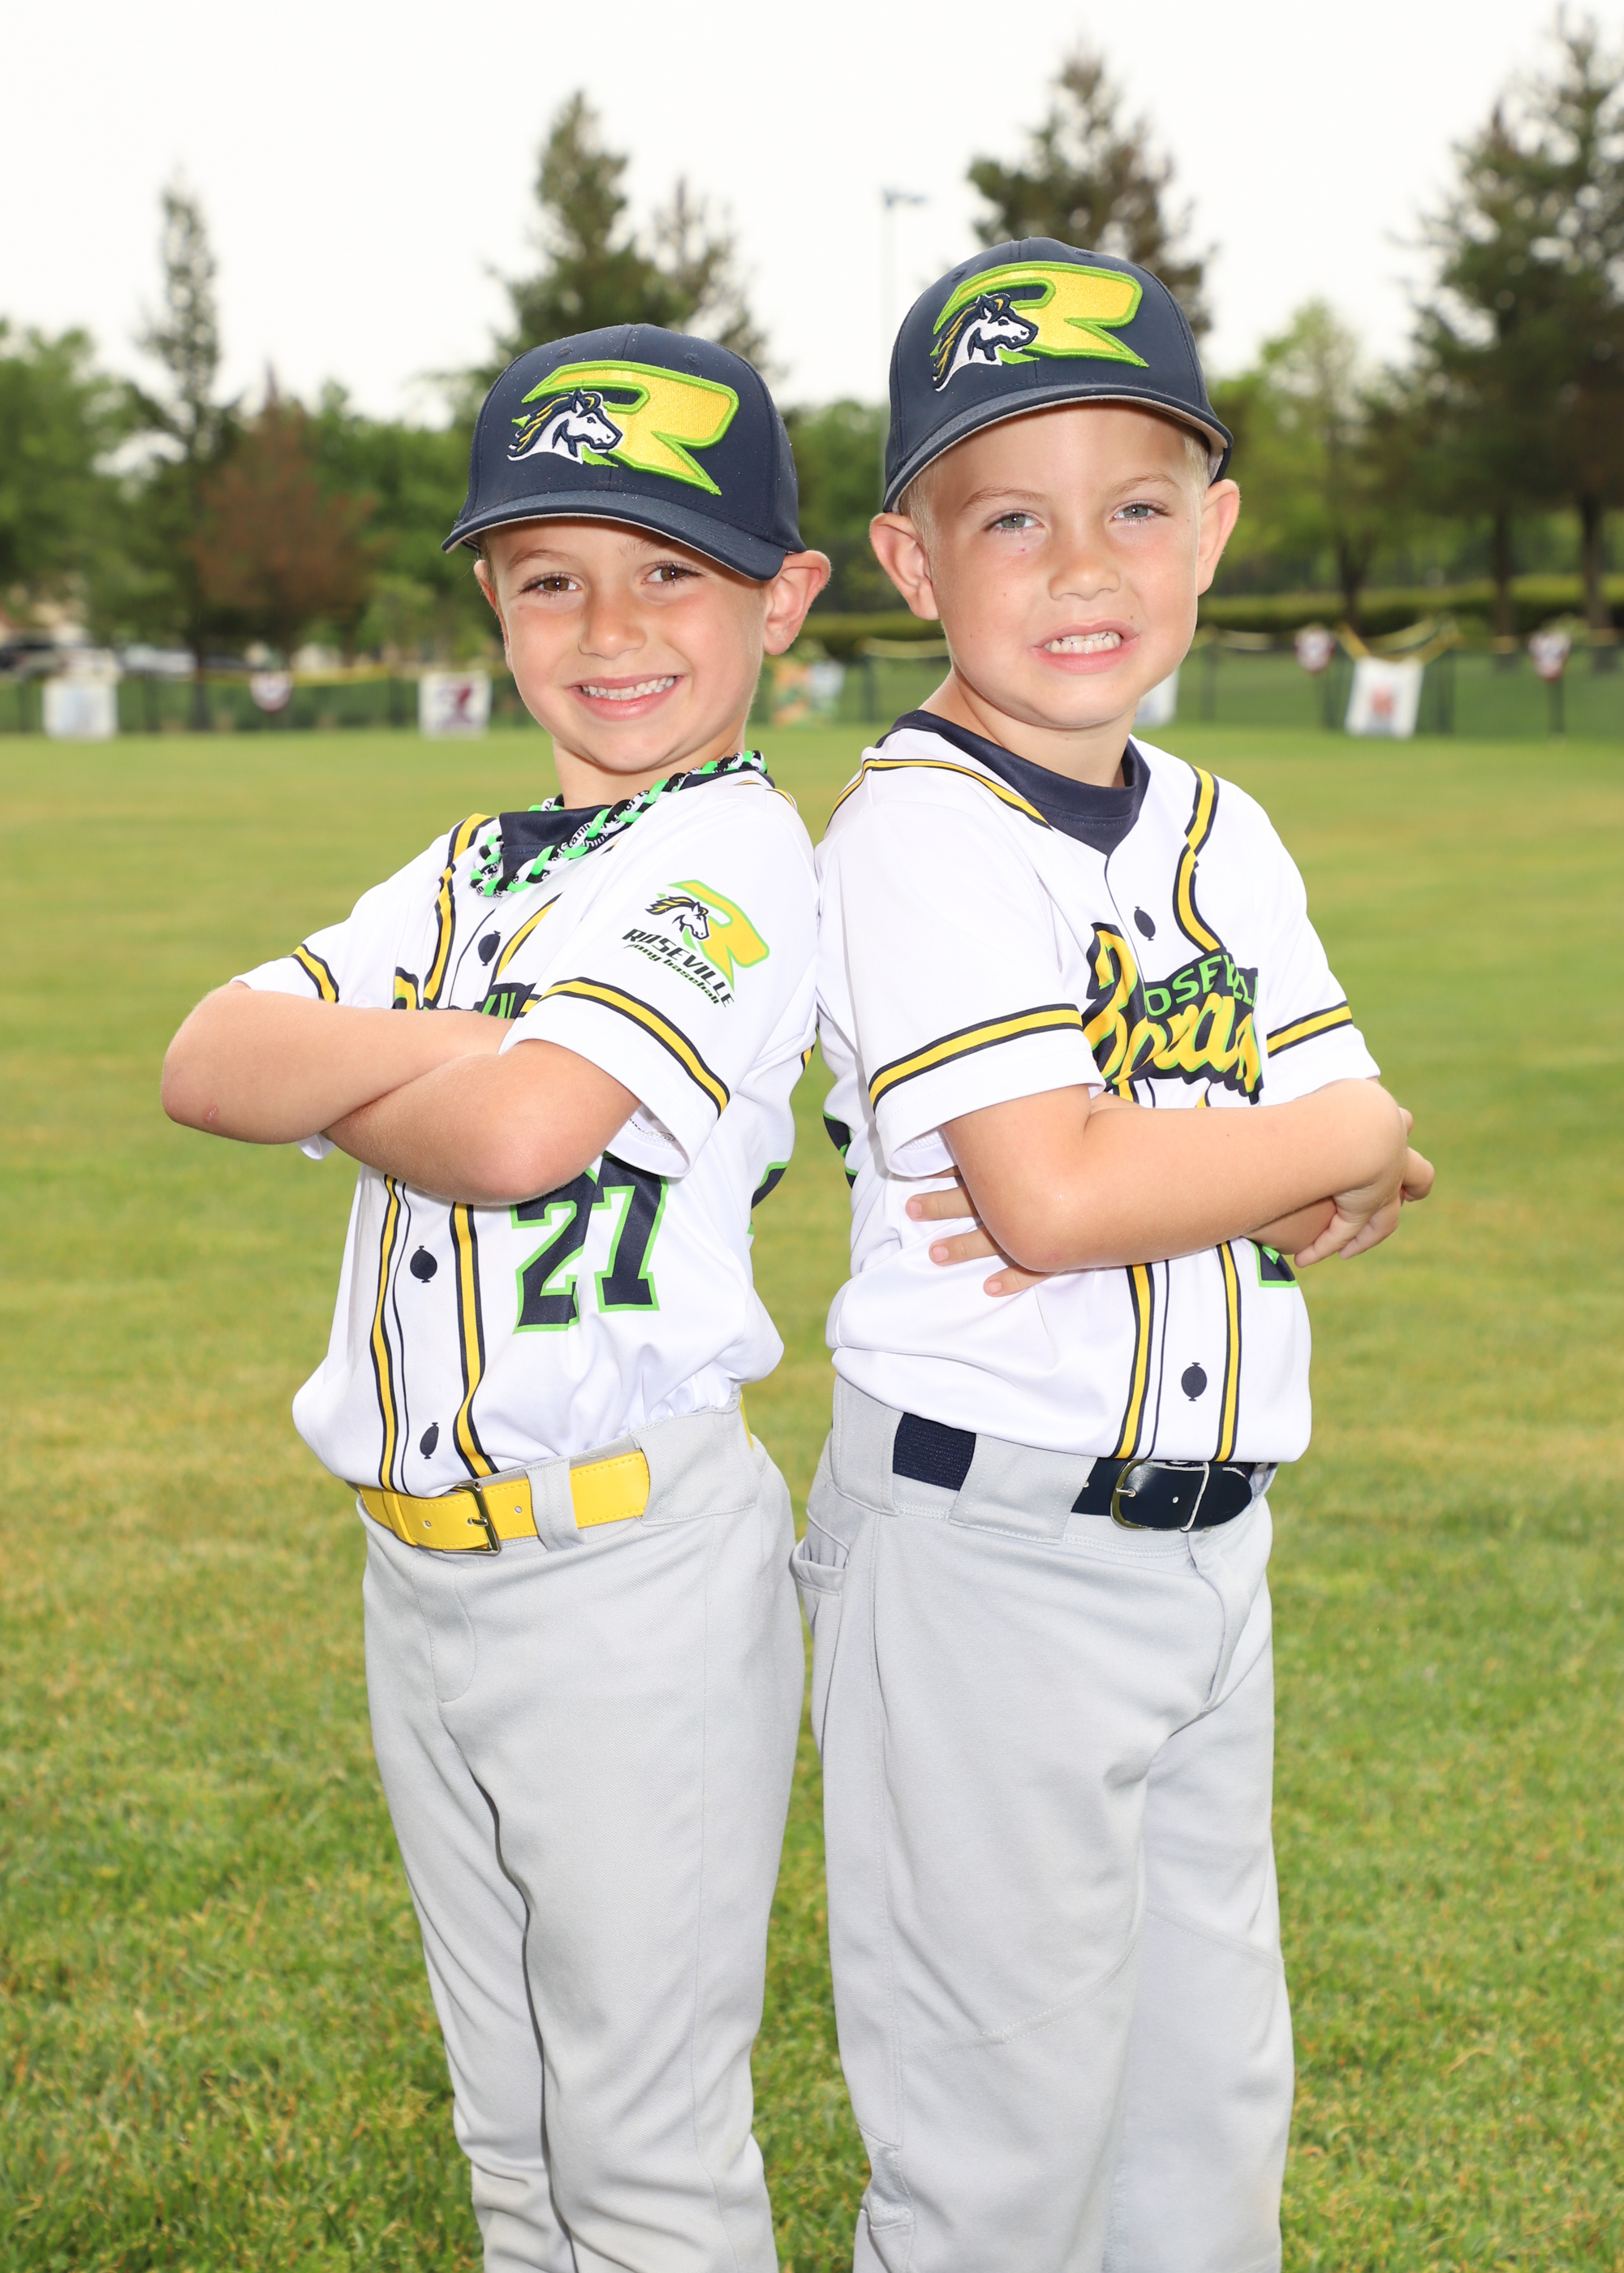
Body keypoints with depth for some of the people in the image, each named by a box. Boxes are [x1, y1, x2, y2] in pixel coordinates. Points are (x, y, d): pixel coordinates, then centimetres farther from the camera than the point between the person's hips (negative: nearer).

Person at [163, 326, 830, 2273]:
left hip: (632, 1567, -7)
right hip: (419, 1565, 8)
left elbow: (521, 1131, -26)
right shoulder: (460, 878, 12)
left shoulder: (730, 847, -12)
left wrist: (342, 1092, -7)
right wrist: (435, 1043, -17)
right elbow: (205, 1062, -2)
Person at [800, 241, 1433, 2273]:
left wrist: (1149, 1183, -15)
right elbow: (1052, 1193, -26)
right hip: (986, 1548, -7)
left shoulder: (1222, 835, 10)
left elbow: (1357, 1187, 4)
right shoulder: (921, 834, -14)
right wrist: (1343, 1139, -12)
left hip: (1205, 1546, 7)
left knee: (1213, 2093, 19)